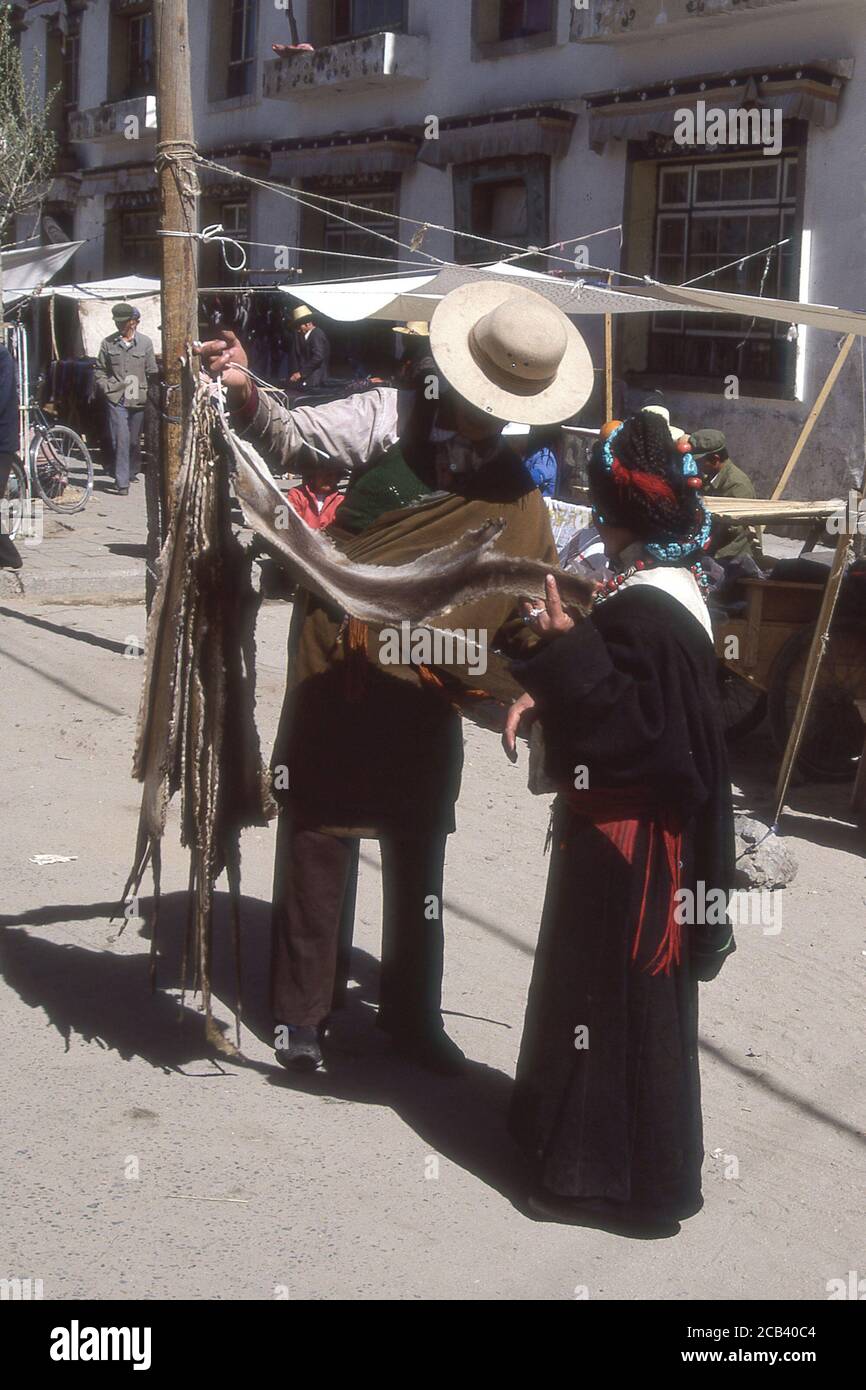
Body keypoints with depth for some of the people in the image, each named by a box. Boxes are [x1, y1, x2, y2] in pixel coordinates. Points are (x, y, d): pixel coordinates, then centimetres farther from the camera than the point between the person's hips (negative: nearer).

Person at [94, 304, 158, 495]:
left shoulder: (145, 342, 3)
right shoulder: (108, 343, 4)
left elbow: (152, 372, 6)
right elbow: (100, 370, 13)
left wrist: (148, 392, -2)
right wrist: (106, 387, 0)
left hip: (139, 400, 1)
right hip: (117, 399, -1)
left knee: (134, 440, 12)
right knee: (121, 440, -10)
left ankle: (132, 472, 33)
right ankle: (122, 482, -9)